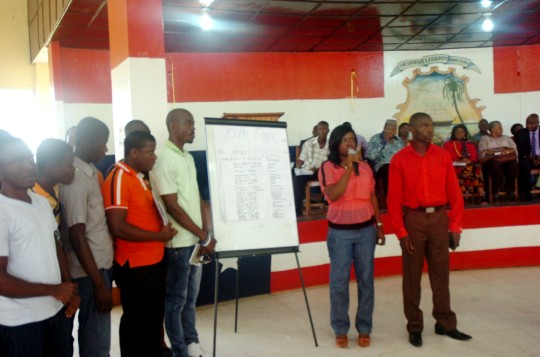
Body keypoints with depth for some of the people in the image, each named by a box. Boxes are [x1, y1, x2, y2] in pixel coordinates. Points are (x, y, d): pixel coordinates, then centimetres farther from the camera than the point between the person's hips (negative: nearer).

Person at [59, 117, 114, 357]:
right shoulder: (76, 178, -20)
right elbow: (76, 235, -22)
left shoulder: (89, 171, 8)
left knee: (94, 334, 19)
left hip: (101, 264, 9)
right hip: (90, 271, -9)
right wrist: (99, 283, -21)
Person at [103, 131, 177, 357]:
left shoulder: (139, 177, 11)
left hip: (154, 262, 9)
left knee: (154, 320, 21)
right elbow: (118, 227, -26)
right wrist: (159, 236, -19)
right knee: (138, 324, 4)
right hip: (135, 267, -9)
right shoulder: (118, 179, -18)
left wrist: (163, 228, 8)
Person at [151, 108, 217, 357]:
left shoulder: (188, 157, 12)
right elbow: (172, 207, -17)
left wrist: (205, 231, 6)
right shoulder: (163, 160, -14)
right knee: (176, 300, 5)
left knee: (190, 297, 17)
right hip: (178, 242, -8)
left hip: (195, 240, 8)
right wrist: (204, 237, -13)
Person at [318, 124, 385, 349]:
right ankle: (340, 329, 15)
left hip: (366, 230, 3)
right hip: (340, 232, -3)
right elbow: (333, 195, -21)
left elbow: (372, 197, 13)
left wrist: (379, 226, 11)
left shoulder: (365, 167, 7)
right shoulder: (328, 167, -5)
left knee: (366, 280, 7)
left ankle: (364, 328, 18)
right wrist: (349, 168, -20)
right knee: (339, 281, 3)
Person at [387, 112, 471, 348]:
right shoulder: (399, 160, -4)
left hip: (439, 218, 2)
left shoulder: (443, 156, 4)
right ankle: (414, 327, 17)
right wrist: (400, 231, -9)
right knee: (412, 275, 6)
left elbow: (454, 192, 4)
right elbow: (394, 198, -5)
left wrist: (455, 225, 0)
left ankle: (445, 324, 22)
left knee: (441, 273, 10)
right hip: (413, 219, -2)